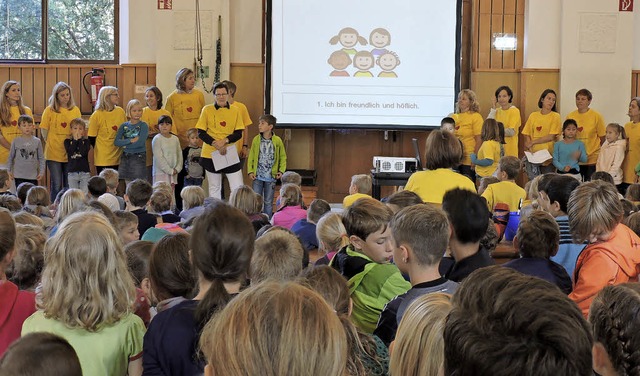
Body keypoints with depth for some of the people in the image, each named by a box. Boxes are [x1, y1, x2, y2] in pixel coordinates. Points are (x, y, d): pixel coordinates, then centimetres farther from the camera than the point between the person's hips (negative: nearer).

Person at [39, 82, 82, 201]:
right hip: (53, 153, -3)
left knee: (69, 185, 8)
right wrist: (50, 144, -2)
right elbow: (44, 130, 2)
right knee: (57, 185, -1)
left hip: (70, 154, 3)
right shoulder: (49, 110, -1)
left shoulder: (75, 110, 6)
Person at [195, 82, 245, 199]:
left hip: (230, 154, 1)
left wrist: (225, 140, -17)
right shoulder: (207, 110, -2)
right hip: (211, 154, -1)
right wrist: (216, 144, -17)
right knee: (214, 188, 9)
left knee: (238, 187, -2)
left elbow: (239, 133, 1)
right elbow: (201, 133, -4)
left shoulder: (235, 111, 3)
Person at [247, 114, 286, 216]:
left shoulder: (277, 141, -5)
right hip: (257, 176, 1)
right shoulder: (256, 140, -1)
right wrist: (250, 171, -4)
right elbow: (251, 157, 4)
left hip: (271, 177, -1)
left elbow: (283, 157, 4)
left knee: (268, 202, 8)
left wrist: (281, 170, -6)